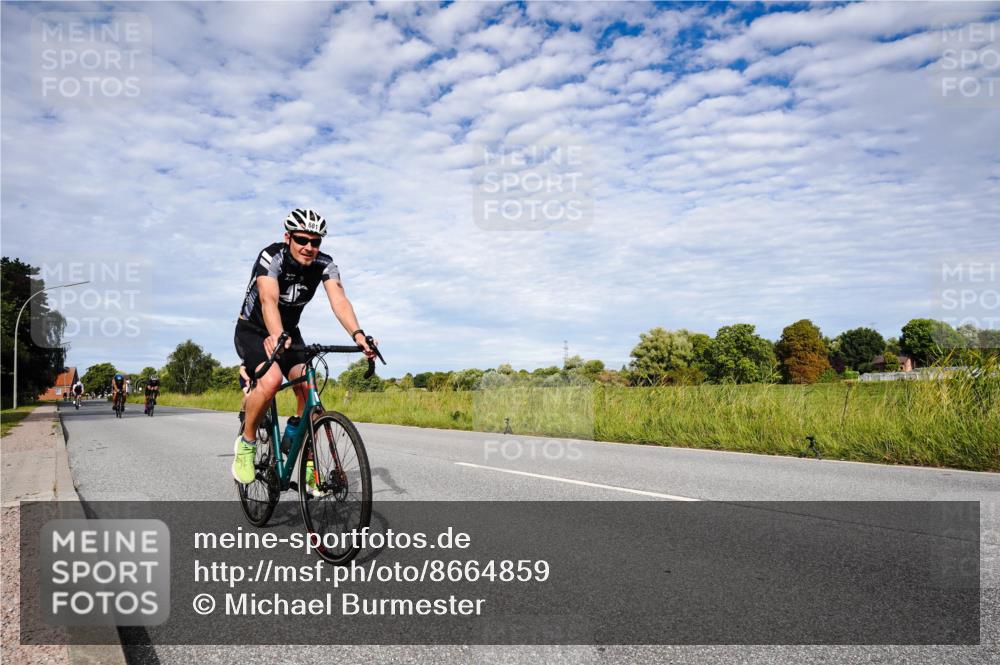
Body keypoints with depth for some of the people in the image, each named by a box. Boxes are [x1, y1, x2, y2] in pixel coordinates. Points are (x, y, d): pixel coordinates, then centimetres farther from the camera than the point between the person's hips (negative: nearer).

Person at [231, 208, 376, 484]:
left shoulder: (324, 264, -15)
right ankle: (246, 443, -8)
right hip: (253, 331, -4)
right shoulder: (271, 257, -26)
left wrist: (358, 335, -49)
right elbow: (269, 300, -43)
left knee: (308, 390, -14)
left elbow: (339, 299, -31)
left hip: (289, 332, 4)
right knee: (271, 380, -32)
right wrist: (277, 336, -62)